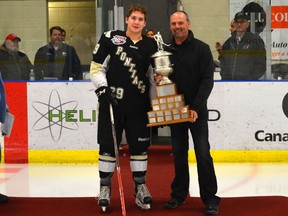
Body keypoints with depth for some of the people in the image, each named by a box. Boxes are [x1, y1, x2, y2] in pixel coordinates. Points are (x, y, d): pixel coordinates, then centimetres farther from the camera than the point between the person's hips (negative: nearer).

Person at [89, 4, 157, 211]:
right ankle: (105, 186, 15)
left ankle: (140, 186, 18)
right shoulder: (110, 38, -1)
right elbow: (96, 68, 1)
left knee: (139, 145, 6)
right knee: (108, 144, 3)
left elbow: (155, 73, 12)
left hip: (138, 104, 2)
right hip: (111, 101, -2)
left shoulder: (151, 45, 6)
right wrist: (102, 89, -10)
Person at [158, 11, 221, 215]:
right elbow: (160, 76, 18)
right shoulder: (167, 51, 8)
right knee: (179, 154, 11)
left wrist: (196, 107, -18)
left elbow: (207, 81, -11)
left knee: (203, 154, -6)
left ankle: (210, 199, 1)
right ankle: (179, 194, 21)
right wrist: (158, 78, -7)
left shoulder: (201, 48, -6)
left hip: (197, 111, -4)